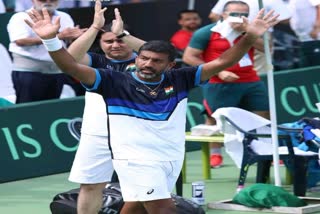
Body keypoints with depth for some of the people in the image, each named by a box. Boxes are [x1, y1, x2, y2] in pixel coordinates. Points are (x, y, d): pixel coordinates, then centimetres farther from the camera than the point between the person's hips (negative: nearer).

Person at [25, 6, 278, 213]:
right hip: (136, 158, -5)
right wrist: (51, 40, -34)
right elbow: (73, 67, -18)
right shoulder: (115, 81, -9)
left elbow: (222, 62, -1)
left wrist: (250, 37, -14)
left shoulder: (179, 80, 0)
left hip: (171, 158, 5)